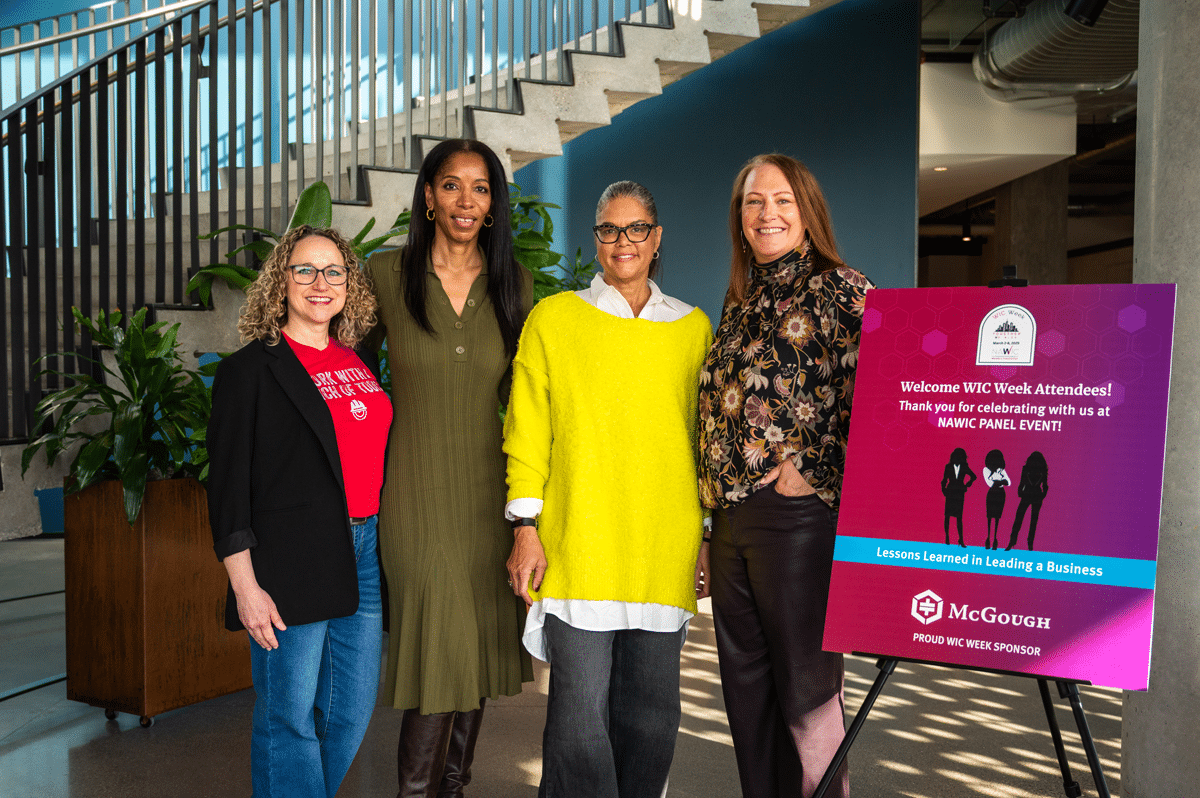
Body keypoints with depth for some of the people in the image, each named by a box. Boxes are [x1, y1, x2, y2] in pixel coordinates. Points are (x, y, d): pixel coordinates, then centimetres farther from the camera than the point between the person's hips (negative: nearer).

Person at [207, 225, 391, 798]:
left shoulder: (361, 363, 14)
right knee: (289, 718, 2)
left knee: (351, 712, 12)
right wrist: (245, 586, -12)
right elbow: (228, 485, -6)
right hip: (292, 563, -6)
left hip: (366, 553, 6)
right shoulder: (250, 369, -3)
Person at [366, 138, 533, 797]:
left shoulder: (513, 284, 5)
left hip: (491, 489, 3)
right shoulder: (386, 273, -1)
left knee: (478, 648, 12)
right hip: (416, 489, -3)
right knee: (437, 650, -8)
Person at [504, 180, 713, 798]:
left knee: (651, 711, 9)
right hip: (577, 545, -2)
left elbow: (705, 438, 15)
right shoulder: (552, 319, 6)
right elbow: (526, 434, 3)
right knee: (581, 711, -1)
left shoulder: (693, 328, 12)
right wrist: (525, 529, -3)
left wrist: (708, 537, 12)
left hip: (664, 553, 3)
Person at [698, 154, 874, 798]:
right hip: (731, 520, 7)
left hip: (800, 515, -7)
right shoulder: (740, 304, 16)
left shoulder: (840, 288, -4)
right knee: (747, 693, 15)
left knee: (805, 692, 2)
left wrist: (809, 467, -17)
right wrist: (718, 494, 15)